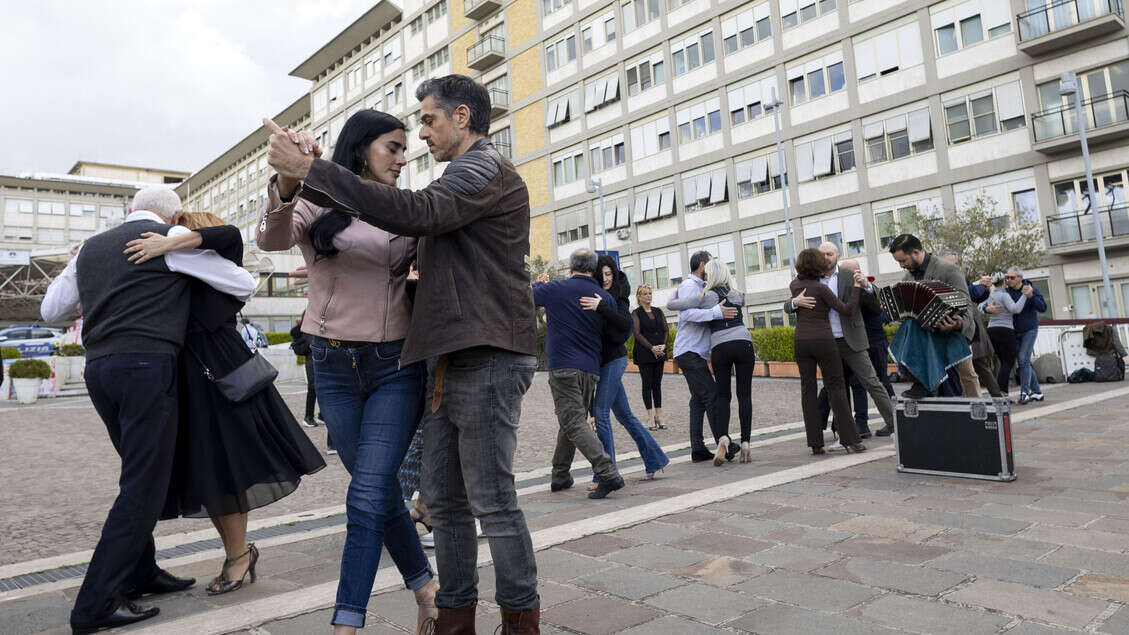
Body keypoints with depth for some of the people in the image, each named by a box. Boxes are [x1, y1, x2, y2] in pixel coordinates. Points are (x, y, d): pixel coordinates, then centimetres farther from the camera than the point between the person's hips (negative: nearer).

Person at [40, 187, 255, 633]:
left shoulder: (92, 247, 19)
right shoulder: (174, 238, 0)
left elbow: (50, 310, 26)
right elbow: (244, 285, 3)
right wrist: (230, 297, 25)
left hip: (99, 367, 7)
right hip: (146, 366, -7)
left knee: (142, 474, 19)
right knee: (144, 485, -3)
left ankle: (140, 572, 27)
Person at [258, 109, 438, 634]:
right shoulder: (317, 204, 0)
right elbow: (272, 239, -20)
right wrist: (286, 186, -38)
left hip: (397, 364, -1)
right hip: (334, 366, 1)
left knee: (367, 497, -7)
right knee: (381, 490, 11)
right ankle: (425, 586, 31)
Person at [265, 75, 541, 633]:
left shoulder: (487, 167, -6)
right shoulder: (461, 179, 25)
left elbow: (415, 213, -22)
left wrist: (309, 169, -21)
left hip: (486, 359, -10)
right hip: (448, 361, 10)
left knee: (491, 500, -3)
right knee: (443, 499, 11)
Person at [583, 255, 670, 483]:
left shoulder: (617, 297, -7)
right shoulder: (593, 296, 12)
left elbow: (626, 324, -25)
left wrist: (601, 307, -35)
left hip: (613, 358, -8)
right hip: (604, 360, 8)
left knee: (601, 410, -13)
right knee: (624, 415, 12)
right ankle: (654, 460, 25)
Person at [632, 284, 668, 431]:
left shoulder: (658, 311, 13)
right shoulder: (636, 313, -1)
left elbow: (666, 330, 10)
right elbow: (637, 334, -9)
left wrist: (663, 345, -8)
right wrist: (652, 348, -16)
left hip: (660, 353, 4)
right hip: (644, 354, -4)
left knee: (657, 384, 7)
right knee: (647, 384, -1)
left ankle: (659, 417, 10)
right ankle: (651, 419, 2)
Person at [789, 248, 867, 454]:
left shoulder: (795, 286, 7)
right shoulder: (821, 288, -10)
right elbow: (847, 310, -8)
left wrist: (826, 267, 39)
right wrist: (856, 287, -1)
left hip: (800, 341, 5)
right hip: (823, 340, -5)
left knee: (808, 390, 5)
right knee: (836, 387, 3)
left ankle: (815, 443, 4)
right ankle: (849, 439, 3)